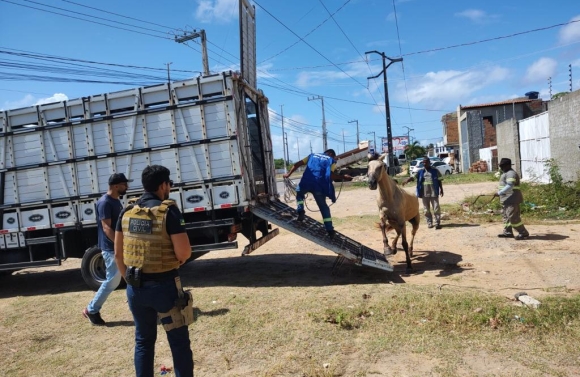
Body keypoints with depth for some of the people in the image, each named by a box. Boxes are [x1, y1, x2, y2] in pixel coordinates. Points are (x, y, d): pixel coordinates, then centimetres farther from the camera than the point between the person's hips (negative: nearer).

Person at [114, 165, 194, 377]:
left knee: (143, 340, 21)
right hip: (164, 286, -5)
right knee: (179, 342, 8)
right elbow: (184, 252, -18)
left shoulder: (127, 212, 3)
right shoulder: (168, 211, -14)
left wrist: (129, 280, 17)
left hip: (135, 287, 6)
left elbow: (118, 253, 7)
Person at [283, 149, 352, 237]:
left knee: (299, 193, 34)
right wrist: (343, 177, 8)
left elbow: (297, 164, 21)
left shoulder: (312, 155, 26)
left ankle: (300, 212, 11)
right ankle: (330, 230, 10)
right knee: (323, 207, 14)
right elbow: (331, 175, -1)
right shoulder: (332, 160, 16)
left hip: (306, 182, 2)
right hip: (319, 185, -2)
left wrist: (289, 174, 28)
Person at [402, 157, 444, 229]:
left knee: (436, 208, 1)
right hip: (424, 193, 2)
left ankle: (437, 223, 8)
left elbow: (440, 181, 6)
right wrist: (407, 180, -27)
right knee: (426, 209, 8)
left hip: (434, 193, -2)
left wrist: (441, 189, 2)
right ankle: (429, 223, 19)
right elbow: (413, 176, -8)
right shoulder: (420, 172, 4)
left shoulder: (435, 171, 2)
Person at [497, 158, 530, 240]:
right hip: (507, 199, 11)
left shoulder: (511, 174, -16)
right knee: (505, 215, 15)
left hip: (512, 199, -11)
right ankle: (508, 232, 23)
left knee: (513, 216, -12)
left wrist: (499, 193, -26)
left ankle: (523, 233, -4)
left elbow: (509, 186, -27)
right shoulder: (506, 173, 19)